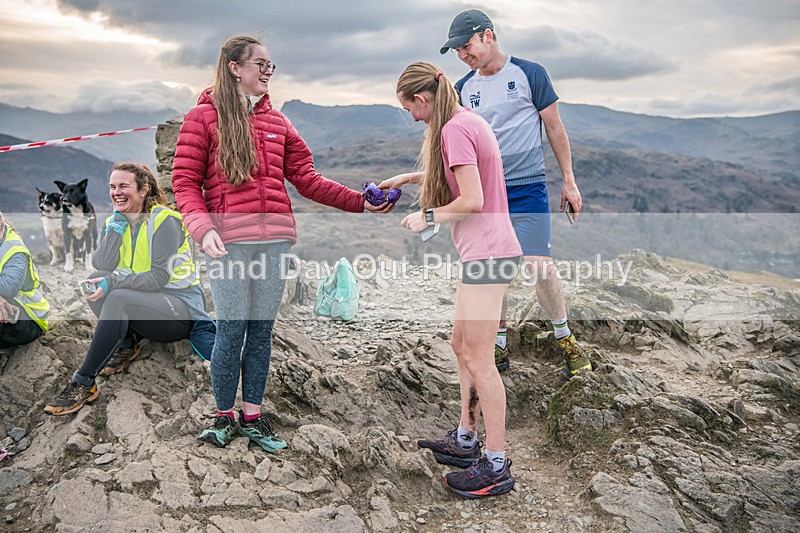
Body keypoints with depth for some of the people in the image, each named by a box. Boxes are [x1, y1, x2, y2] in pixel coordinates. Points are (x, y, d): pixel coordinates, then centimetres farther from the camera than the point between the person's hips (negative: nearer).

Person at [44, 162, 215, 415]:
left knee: (118, 298, -32)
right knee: (95, 283, -15)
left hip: (182, 310, -7)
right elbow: (101, 266, -9)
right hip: (144, 306, 7)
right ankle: (127, 343, -7)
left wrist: (112, 282, -27)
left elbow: (159, 277, -20)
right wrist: (117, 222, -12)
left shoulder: (164, 220, -12)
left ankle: (83, 382, -27)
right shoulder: (116, 222, 8)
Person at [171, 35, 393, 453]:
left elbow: (307, 179, 14)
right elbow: (185, 182, -1)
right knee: (232, 330, -2)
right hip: (228, 240, -4)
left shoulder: (277, 121, 17)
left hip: (274, 238, 4)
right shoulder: (203, 117, 4)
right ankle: (224, 416, 18)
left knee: (261, 330, 8)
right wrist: (203, 229, -17)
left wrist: (359, 202, 7)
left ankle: (252, 416, 21)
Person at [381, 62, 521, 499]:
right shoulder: (468, 120, 17)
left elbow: (472, 201, -22)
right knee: (462, 344, 16)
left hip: (487, 253, -11)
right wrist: (407, 178, 26)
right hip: (487, 251, 11)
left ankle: (496, 466, 2)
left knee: (477, 358, -6)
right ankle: (464, 440, 27)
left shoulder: (454, 129, -15)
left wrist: (427, 217, -9)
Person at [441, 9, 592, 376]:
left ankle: (565, 340, 10)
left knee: (537, 266, -12)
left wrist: (569, 181, 2)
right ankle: (499, 347, 19)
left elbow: (554, 128, 3)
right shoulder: (463, 88, 10)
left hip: (526, 188, -4)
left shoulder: (529, 73, -1)